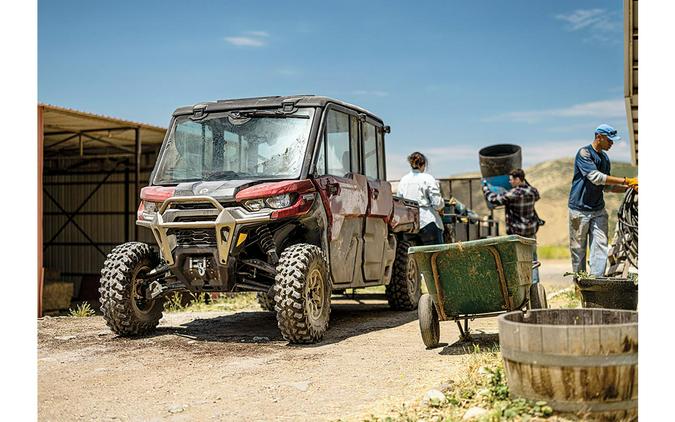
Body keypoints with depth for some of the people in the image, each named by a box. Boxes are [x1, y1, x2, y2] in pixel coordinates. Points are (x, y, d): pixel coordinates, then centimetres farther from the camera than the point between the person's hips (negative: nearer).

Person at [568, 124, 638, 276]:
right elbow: (596, 177, -22)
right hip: (580, 209, -6)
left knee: (600, 246, -5)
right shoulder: (584, 153, -8)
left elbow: (607, 187, 19)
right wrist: (626, 180, -23)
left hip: (599, 210, 6)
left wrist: (628, 187, 3)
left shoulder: (605, 158, 15)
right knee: (578, 249, 1)